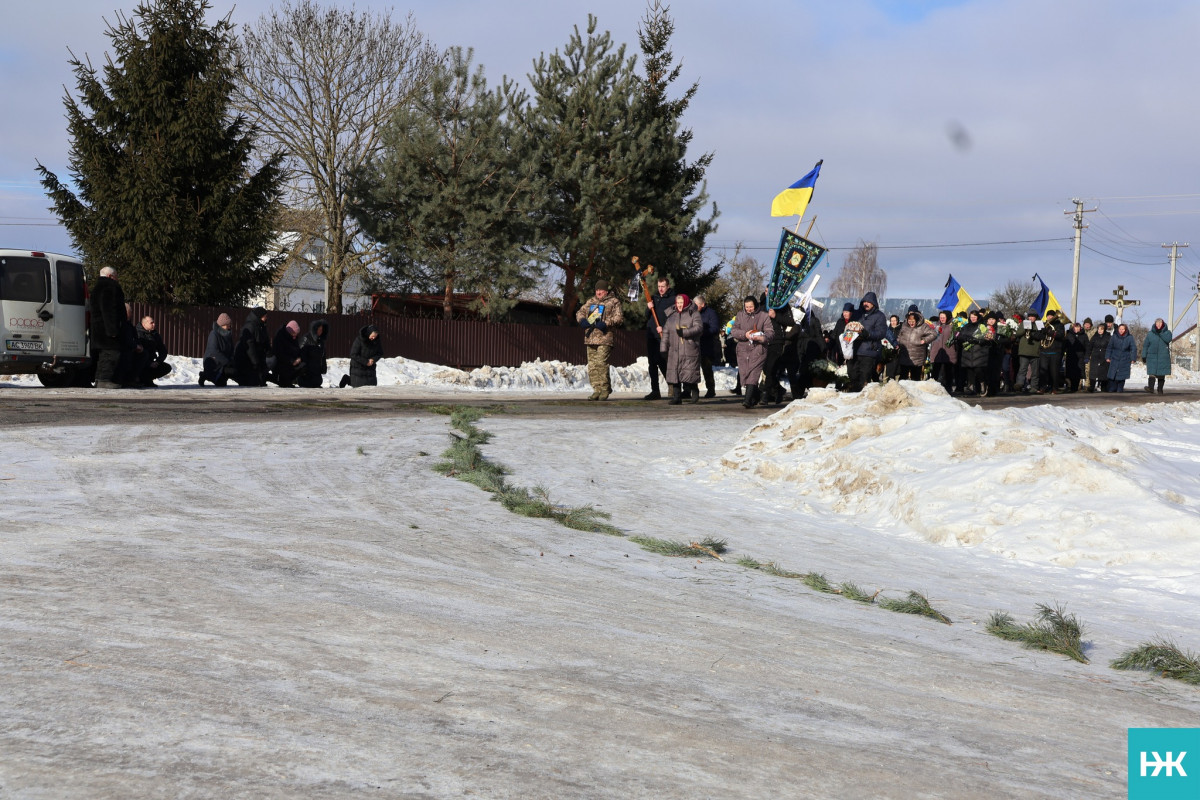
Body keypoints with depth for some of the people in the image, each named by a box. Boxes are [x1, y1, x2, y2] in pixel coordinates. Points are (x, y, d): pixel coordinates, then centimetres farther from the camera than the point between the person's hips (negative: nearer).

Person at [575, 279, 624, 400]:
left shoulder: (614, 302, 6)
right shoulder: (591, 302, 22)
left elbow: (619, 317, -3)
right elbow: (580, 312, 26)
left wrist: (606, 323, -16)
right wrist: (582, 319, 4)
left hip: (605, 338, -6)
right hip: (590, 338, 6)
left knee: (601, 363, -15)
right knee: (592, 365, 3)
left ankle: (605, 389, -6)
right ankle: (597, 389, 8)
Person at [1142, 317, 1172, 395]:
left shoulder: (1167, 332, 5)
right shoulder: (1150, 334, 6)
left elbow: (1168, 339, -17)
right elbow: (1145, 345, 7)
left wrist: (1160, 332, -17)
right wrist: (1144, 356, 2)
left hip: (1163, 358, 0)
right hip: (1152, 357, 0)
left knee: (1161, 374, 4)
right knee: (1152, 373, -15)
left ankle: (1160, 389, 11)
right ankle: (1150, 387, -25)